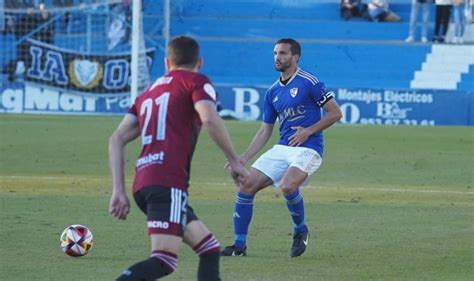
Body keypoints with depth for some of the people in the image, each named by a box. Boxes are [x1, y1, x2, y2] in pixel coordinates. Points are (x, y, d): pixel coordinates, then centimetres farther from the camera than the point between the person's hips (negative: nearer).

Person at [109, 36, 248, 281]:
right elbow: (210, 119, -12)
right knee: (164, 261, -18)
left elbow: (117, 139, 17)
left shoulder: (148, 93, 26)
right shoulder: (196, 82, 8)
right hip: (168, 184, -8)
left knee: (210, 251, 15)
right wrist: (234, 161, -3)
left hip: (143, 184, 8)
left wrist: (119, 191, 14)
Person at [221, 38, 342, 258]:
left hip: (308, 149, -7)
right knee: (246, 185, -6)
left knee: (288, 186, -32)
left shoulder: (309, 82, -6)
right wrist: (243, 158, 8)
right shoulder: (273, 92, 14)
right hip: (282, 149, 7)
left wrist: (308, 131, -13)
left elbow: (335, 113, -5)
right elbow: (265, 131, 18)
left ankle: (300, 230, -3)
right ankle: (239, 245, 2)